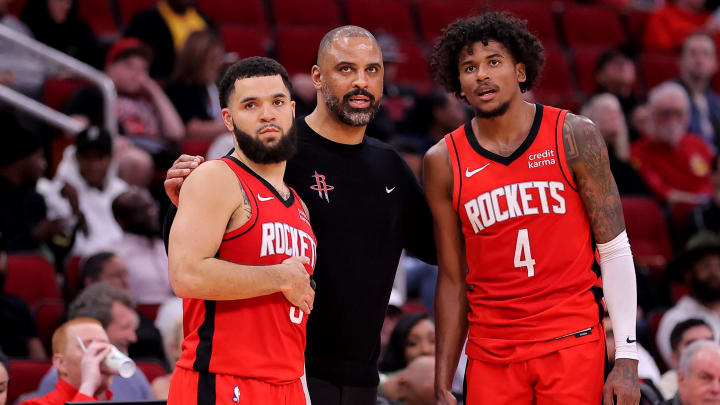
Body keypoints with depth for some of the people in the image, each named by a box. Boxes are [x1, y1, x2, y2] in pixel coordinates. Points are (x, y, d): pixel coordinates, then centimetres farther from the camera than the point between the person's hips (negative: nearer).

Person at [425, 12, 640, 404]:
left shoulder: (574, 137, -2)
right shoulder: (443, 162, 3)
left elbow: (615, 249, -1)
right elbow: (453, 279, 8)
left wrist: (626, 357, -7)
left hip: (572, 340, -2)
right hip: (491, 353, 2)